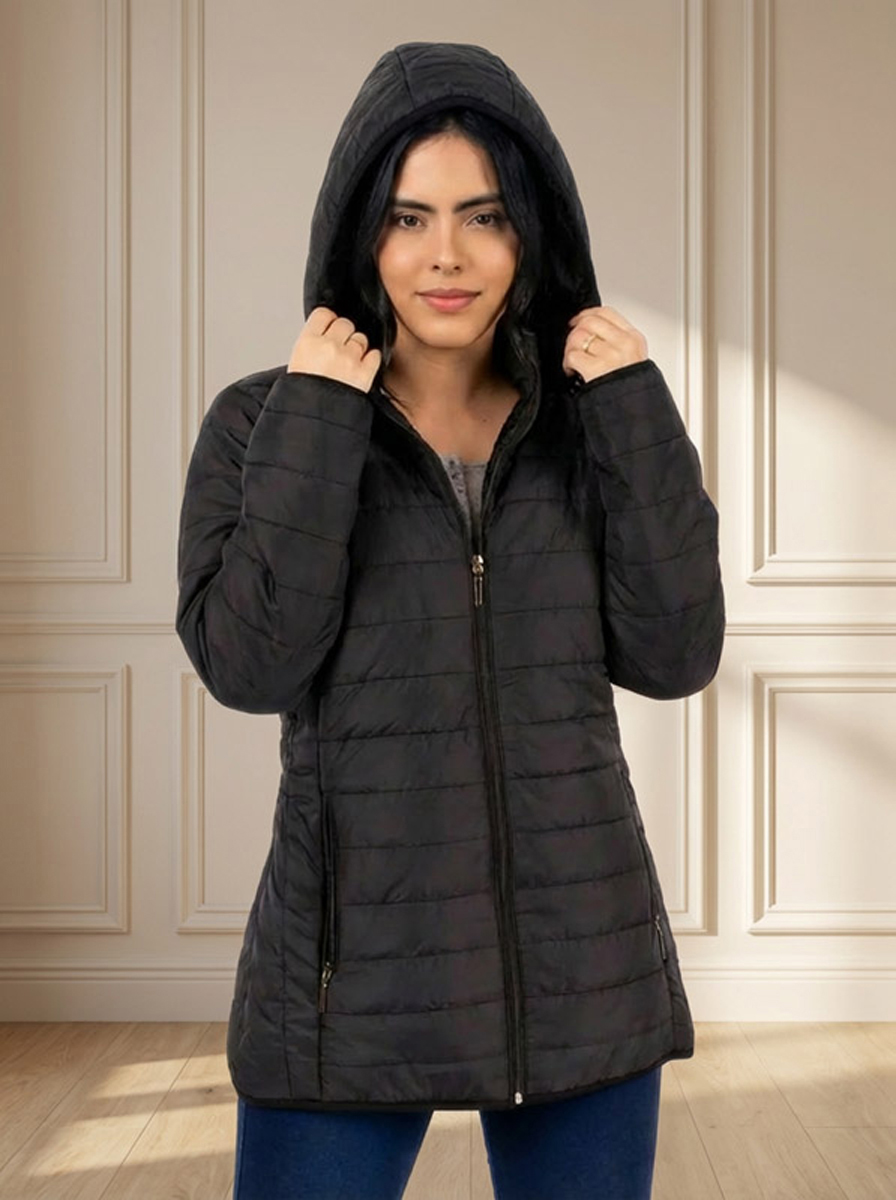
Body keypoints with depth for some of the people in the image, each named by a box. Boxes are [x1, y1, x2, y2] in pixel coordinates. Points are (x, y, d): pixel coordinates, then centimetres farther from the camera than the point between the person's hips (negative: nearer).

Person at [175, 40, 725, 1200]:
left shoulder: (591, 423, 3)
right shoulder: (262, 421, -2)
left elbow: (672, 656, -6)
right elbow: (248, 663, -14)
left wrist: (638, 411, -10)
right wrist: (316, 419, -15)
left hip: (582, 965, 3)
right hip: (356, 970, -2)